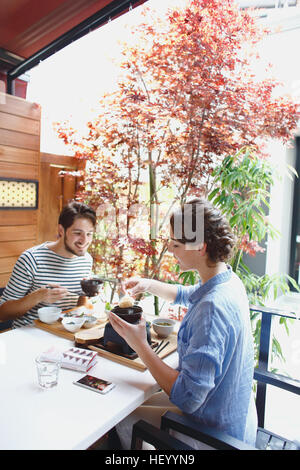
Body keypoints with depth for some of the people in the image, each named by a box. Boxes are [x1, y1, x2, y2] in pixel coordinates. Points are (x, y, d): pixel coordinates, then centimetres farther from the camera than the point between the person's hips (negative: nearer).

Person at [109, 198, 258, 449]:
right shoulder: (230, 280, -5)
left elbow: (187, 397, -33)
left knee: (125, 419, 5)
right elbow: (185, 295, 15)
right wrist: (149, 285, 0)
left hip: (216, 432, -8)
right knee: (146, 401, 22)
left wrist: (140, 345, -25)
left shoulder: (212, 308, -36)